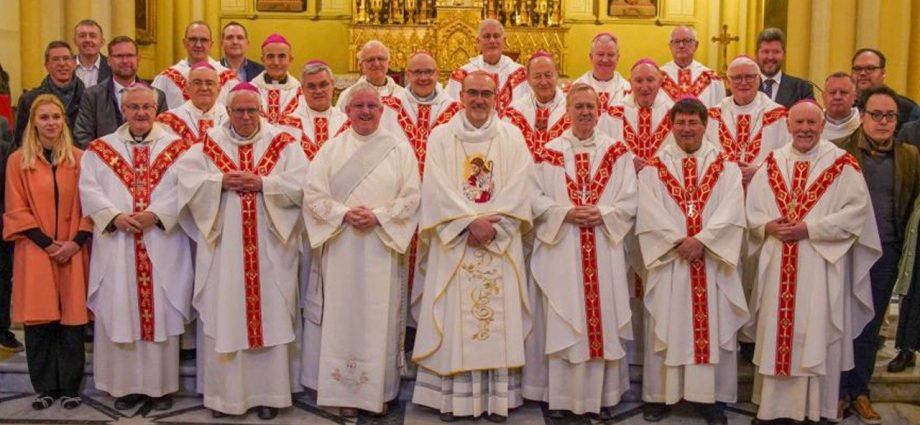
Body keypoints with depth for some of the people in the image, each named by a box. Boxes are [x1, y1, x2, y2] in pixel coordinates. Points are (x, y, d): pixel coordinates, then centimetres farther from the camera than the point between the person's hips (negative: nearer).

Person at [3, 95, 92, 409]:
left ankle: (70, 387, 10)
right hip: (35, 251, 0)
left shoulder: (79, 158, 5)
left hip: (72, 251, 0)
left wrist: (76, 242, -9)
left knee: (72, 318, 1)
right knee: (38, 320, 1)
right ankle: (45, 388, 12)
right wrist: (47, 243, -8)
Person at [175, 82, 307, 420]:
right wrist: (221, 181, -14)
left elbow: (301, 183, -7)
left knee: (270, 317, 3)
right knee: (223, 316, 3)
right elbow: (185, 177, -3)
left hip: (269, 248, 0)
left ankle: (268, 392, 14)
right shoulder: (209, 144, 7)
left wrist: (262, 183, -16)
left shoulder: (283, 143, 4)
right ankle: (224, 392, 16)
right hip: (223, 245, 1)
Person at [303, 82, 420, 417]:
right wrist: (343, 213, -14)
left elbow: (411, 196, -1)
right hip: (341, 246, 1)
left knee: (380, 316, 3)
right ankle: (346, 393, 13)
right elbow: (313, 193, 1)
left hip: (383, 246, -1)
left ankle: (379, 391, 14)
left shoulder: (399, 148, 4)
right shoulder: (332, 148, 7)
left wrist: (379, 216, -14)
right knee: (344, 314, 3)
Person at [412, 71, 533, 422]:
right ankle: (452, 396, 7)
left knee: (499, 317, 0)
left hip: (500, 243, 1)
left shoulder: (512, 136, 8)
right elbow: (437, 188, -5)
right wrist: (470, 221, -15)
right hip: (455, 241, -1)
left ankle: (498, 397, 7)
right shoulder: (441, 136, 6)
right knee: (454, 317, -1)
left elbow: (518, 188, -2)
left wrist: (491, 224, -13)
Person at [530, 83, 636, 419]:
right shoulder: (549, 152, 5)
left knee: (605, 319, 4)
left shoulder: (617, 151, 7)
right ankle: (561, 396, 12)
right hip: (561, 249, -1)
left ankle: (604, 395, 15)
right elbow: (536, 199, 0)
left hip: (605, 250, 1)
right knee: (563, 321, 1)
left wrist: (602, 214, -13)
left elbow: (630, 201, 3)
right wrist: (565, 213, -15)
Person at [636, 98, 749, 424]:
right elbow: (650, 214, -6)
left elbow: (730, 212, -5)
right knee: (666, 327, 4)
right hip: (668, 259, 0)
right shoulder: (653, 169, 6)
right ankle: (658, 395, 13)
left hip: (714, 260, 1)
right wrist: (679, 242, -16)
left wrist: (702, 240, -18)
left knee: (713, 327, 4)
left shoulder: (726, 167, 8)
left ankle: (711, 397, 14)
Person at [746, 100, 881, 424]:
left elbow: (856, 210, -10)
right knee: (777, 333, 7)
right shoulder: (772, 163, 10)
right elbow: (752, 207, 10)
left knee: (817, 336, 1)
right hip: (778, 265, 3)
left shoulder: (842, 164, -1)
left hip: (821, 265, -3)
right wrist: (768, 226, -11)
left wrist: (810, 229, -17)